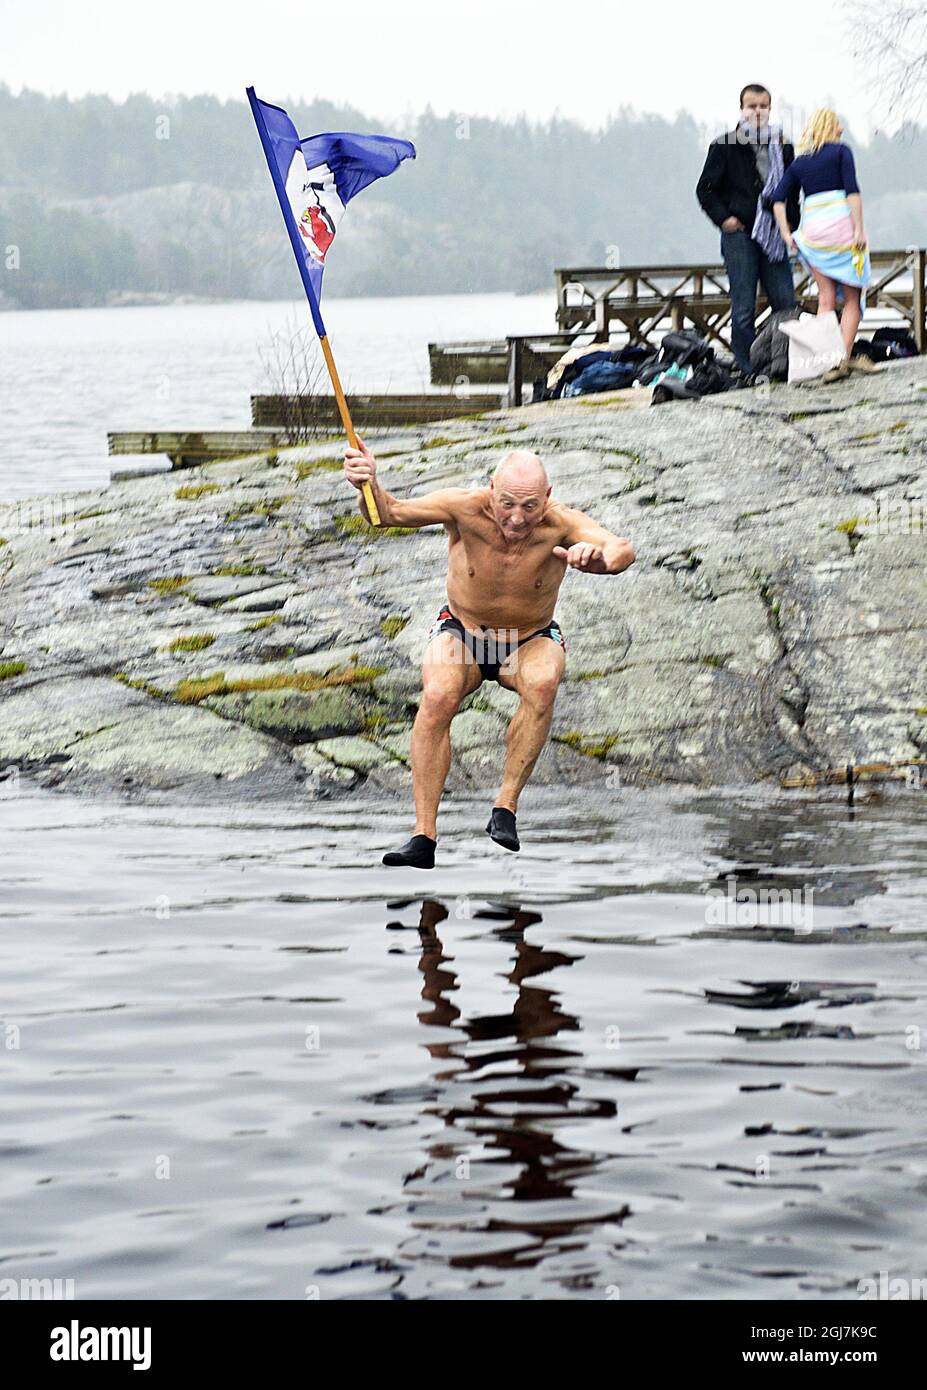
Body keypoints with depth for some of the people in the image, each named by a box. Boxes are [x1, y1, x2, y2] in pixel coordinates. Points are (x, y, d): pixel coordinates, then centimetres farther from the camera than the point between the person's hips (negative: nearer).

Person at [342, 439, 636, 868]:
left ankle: (506, 807, -21)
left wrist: (599, 556, -66)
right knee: (437, 697, -30)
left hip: (531, 641, 0)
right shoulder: (466, 508, -25)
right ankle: (423, 834, -27)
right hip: (461, 633, 0)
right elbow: (390, 512, -36)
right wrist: (368, 486, -60)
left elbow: (623, 549, -42)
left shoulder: (560, 523, -26)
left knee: (542, 684, -34)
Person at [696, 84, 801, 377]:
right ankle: (747, 369, -1)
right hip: (740, 234, -4)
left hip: (773, 235, 4)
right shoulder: (725, 146, 2)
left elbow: (792, 190, 21)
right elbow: (705, 189, 5)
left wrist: (791, 226, 10)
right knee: (744, 306, -5)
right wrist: (723, 218, -7)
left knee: (785, 303, -1)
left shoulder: (782, 147, 13)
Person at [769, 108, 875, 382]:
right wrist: (859, 229, -11)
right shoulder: (841, 151, 3)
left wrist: (787, 235, 5)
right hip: (841, 223, -4)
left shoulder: (798, 162, 16)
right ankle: (844, 357, -11)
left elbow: (778, 199, 7)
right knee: (852, 298, 3)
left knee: (826, 298, 7)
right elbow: (852, 191, -9)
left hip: (811, 227, 4)